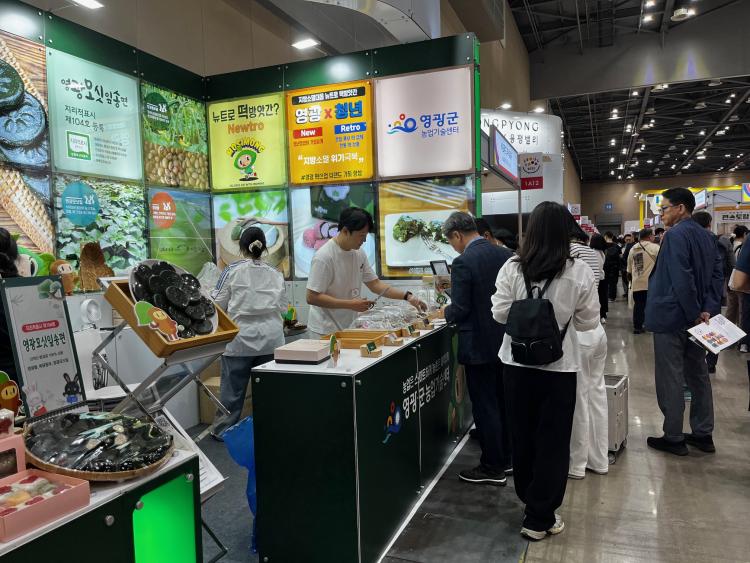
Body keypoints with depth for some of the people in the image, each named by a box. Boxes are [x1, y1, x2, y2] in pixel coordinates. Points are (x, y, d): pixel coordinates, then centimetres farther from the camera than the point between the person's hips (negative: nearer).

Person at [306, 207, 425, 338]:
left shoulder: (359, 253, 4)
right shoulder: (324, 257, -18)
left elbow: (375, 284, 9)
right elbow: (312, 297, -20)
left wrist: (407, 296, -1)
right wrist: (350, 304, -23)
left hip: (349, 327, 7)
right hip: (326, 332, -6)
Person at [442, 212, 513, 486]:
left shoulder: (463, 262, -19)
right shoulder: (506, 254, 2)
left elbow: (460, 309, -19)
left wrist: (447, 312, 3)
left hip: (479, 345, -7)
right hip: (505, 339, 8)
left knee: (484, 406, 4)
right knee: (503, 402, 19)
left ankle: (492, 468, 16)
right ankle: (505, 458, 33)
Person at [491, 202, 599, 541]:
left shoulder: (512, 268, -10)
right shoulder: (579, 272, -12)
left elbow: (500, 314, -5)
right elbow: (588, 322, -3)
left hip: (518, 363, 2)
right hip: (559, 366, -2)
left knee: (522, 434, 20)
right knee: (552, 441, 11)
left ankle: (528, 499, 39)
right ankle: (540, 518, 19)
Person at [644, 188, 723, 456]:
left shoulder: (675, 235, -17)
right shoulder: (706, 236, 10)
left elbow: (681, 280, -25)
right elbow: (717, 273, 6)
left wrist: (693, 313, -16)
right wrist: (707, 309, -1)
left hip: (671, 316, -9)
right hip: (695, 317, 9)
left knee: (670, 379, 1)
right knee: (698, 375, 16)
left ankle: (673, 438, 11)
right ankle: (703, 434, 26)